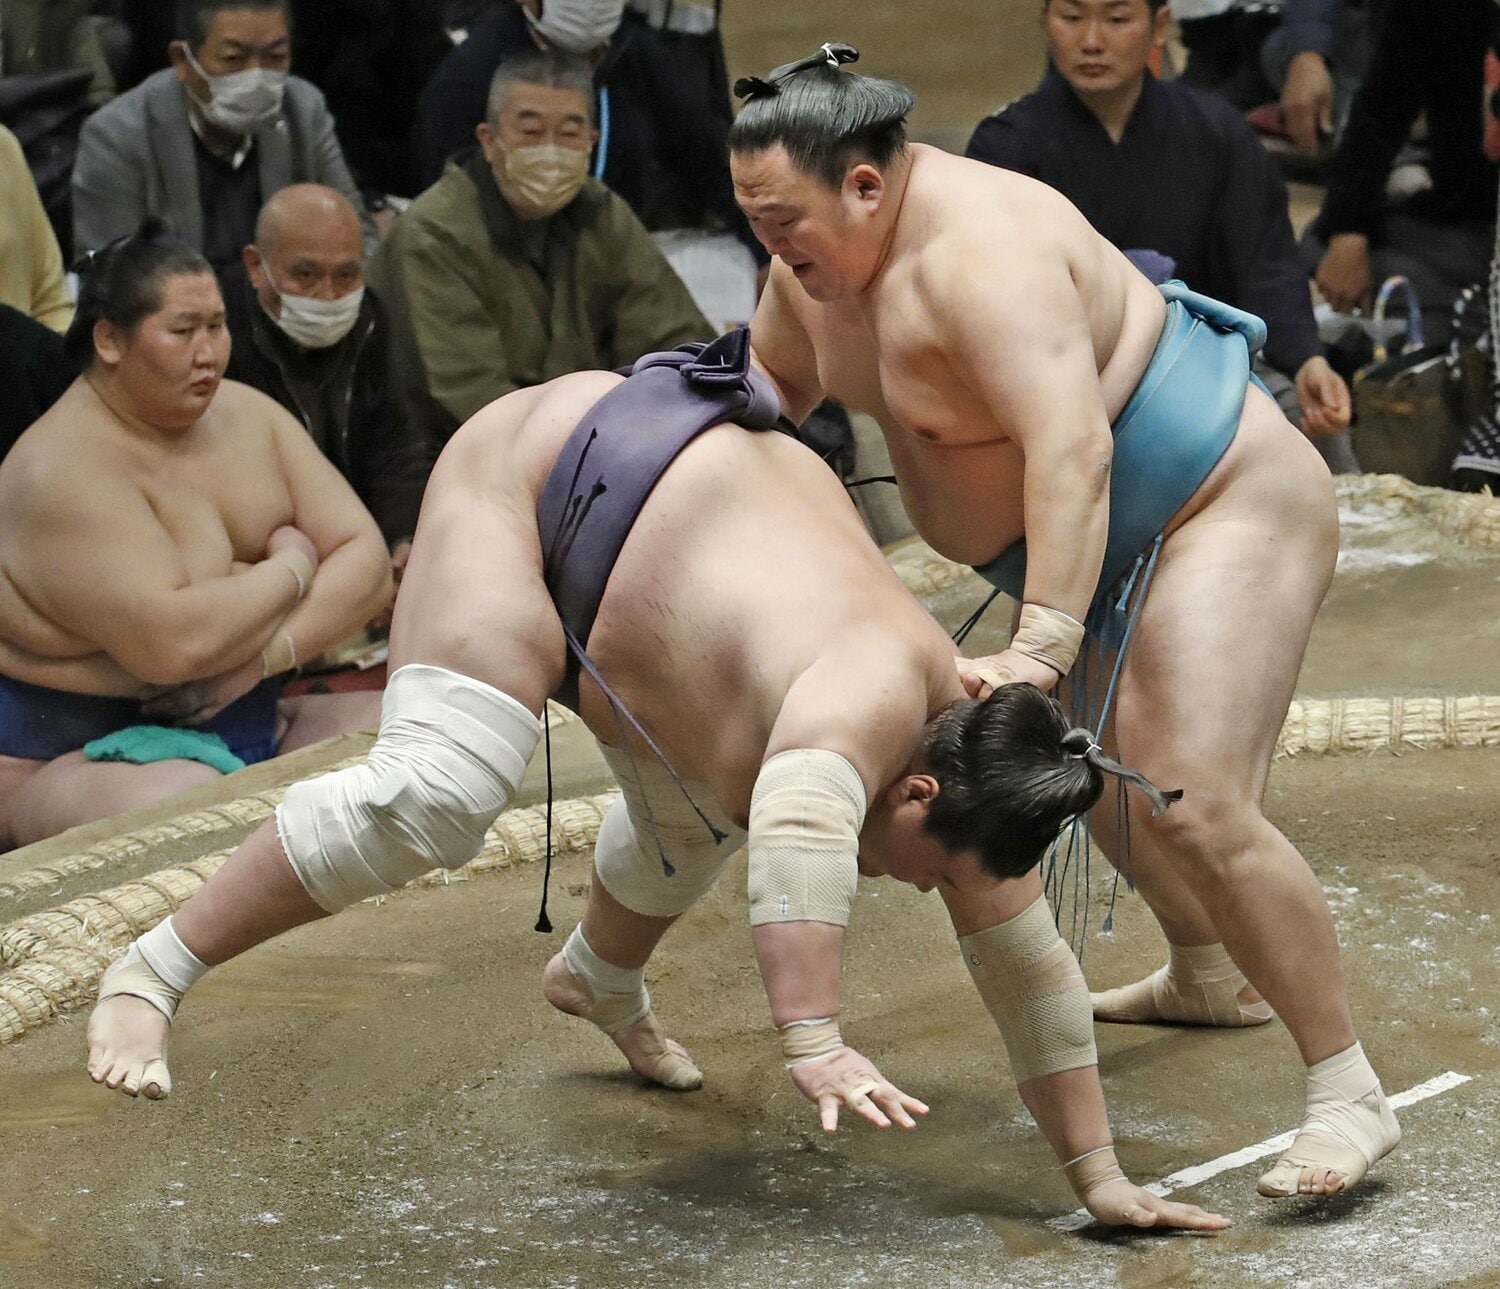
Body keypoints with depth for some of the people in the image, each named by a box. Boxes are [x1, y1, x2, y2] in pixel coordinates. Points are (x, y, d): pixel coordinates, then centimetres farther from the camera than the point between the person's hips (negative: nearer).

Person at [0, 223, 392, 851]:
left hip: (249, 722, 8)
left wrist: (267, 653, -19)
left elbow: (367, 561, 0)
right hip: (80, 751, -8)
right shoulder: (64, 469, -18)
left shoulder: (247, 415, 7)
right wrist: (292, 568, -11)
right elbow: (174, 643, -29)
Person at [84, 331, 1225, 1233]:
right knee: (435, 796, -20)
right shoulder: (875, 695, -35)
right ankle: (149, 974, -10)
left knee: (695, 817, 17)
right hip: (545, 472, -8)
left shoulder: (959, 736, -11)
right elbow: (801, 835, -57)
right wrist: (813, 1041, -63)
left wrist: (1101, 1177, -4)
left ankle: (601, 978, 49)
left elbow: (1031, 971, -4)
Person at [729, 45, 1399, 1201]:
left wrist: (1041, 646, -48)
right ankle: (1209, 977, 51)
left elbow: (1072, 449, -42)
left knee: (1197, 811, -23)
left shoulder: (978, 252, -32)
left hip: (1222, 508, -11)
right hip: (1106, 540, 11)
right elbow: (777, 378, 16)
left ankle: (1350, 1096, -17)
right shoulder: (826, 243, -1)